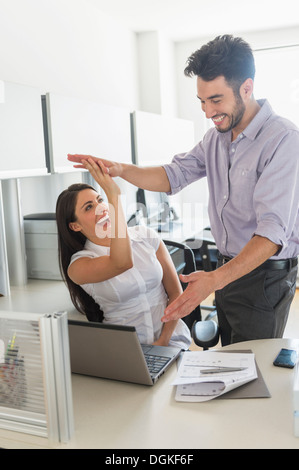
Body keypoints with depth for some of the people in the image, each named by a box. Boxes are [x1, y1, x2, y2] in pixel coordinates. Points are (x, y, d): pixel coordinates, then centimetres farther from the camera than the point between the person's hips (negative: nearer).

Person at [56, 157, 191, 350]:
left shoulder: (146, 237, 1)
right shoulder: (79, 265, -8)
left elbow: (176, 293, 4)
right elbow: (122, 263, -29)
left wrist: (164, 340, -9)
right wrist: (114, 194, -27)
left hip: (171, 337, 1)